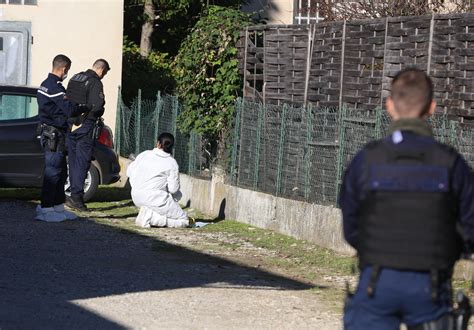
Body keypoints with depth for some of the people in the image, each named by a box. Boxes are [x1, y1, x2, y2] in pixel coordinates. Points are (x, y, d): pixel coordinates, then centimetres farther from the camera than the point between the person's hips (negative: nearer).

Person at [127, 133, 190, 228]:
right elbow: (173, 189, -10)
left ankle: (147, 212, 8)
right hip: (154, 198, -7)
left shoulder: (144, 155, 4)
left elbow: (129, 172, 11)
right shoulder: (172, 163, -8)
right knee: (184, 220, 4)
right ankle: (150, 217, -14)